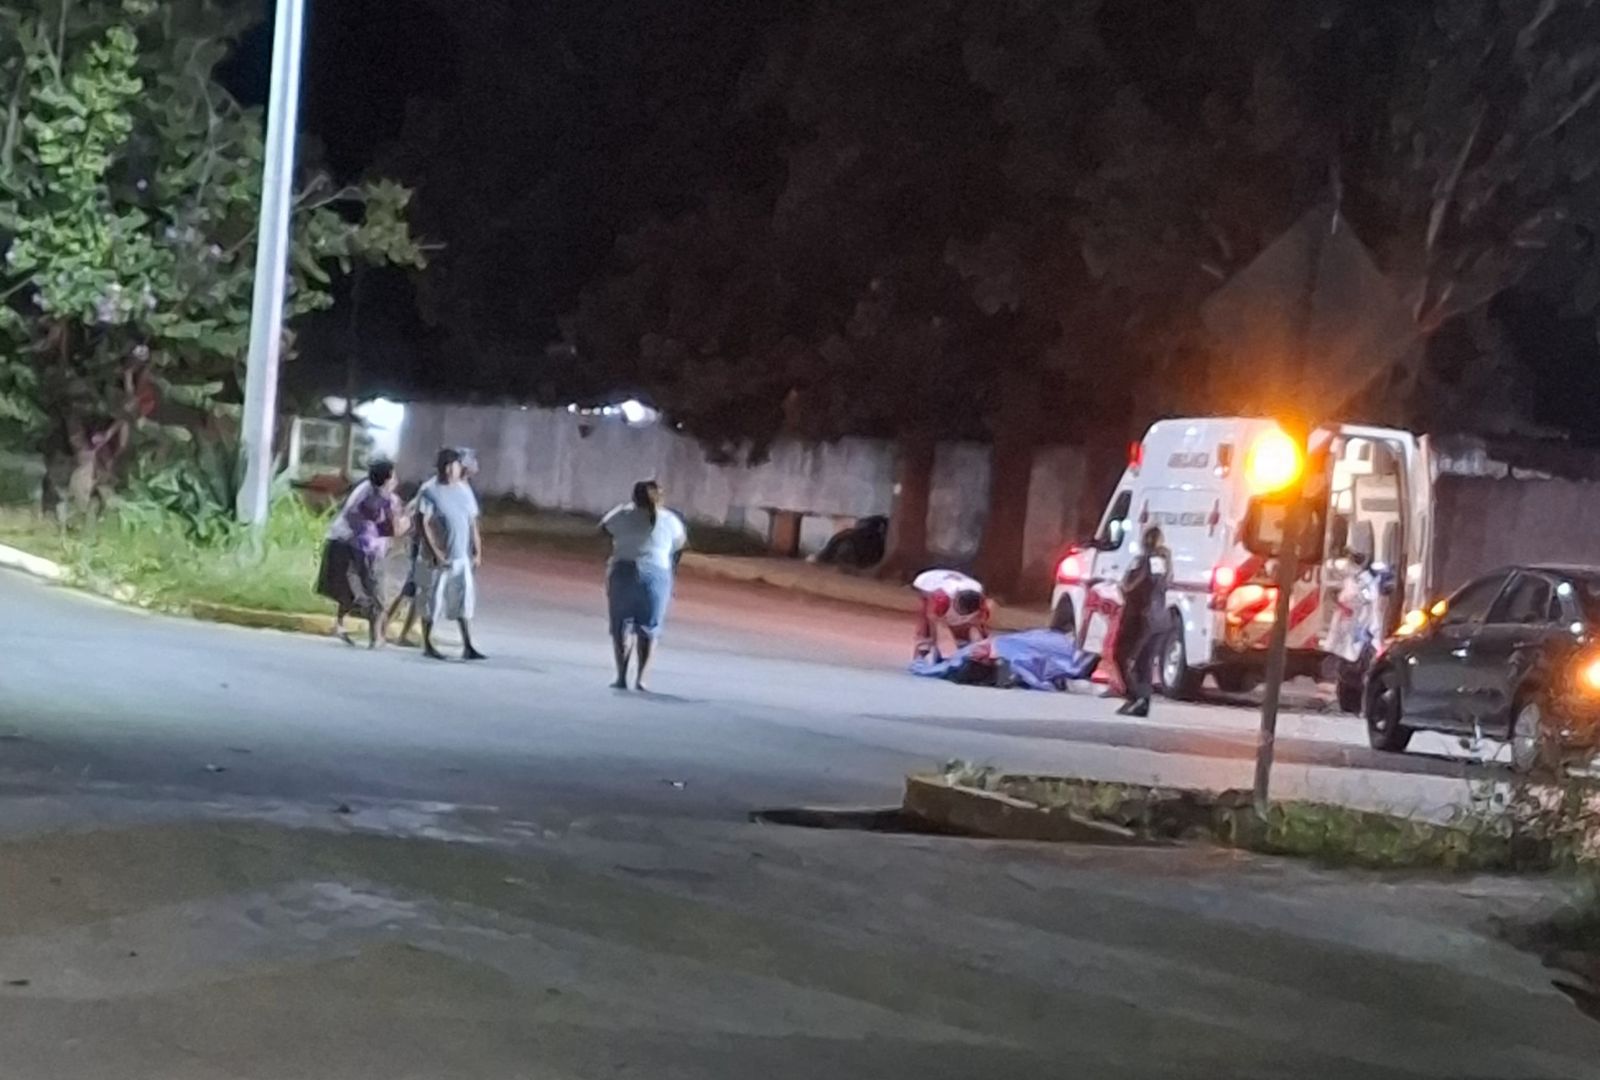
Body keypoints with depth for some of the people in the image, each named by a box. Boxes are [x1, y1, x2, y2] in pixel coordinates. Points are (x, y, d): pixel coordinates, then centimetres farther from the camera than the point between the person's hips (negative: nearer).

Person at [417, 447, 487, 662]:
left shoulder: (464, 490, 9)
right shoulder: (429, 491, -8)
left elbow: (473, 522, 12)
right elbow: (424, 524, -12)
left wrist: (477, 551, 6)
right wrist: (436, 553, -18)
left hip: (462, 556, 4)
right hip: (438, 558, -4)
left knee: (465, 600, 1)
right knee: (433, 600, 3)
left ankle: (468, 647, 3)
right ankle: (427, 645, 14)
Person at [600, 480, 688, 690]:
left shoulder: (624, 515, 0)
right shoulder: (670, 520, 4)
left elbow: (604, 527, 18)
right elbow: (681, 543, 18)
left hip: (624, 572, -1)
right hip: (657, 576, 1)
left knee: (621, 625, 9)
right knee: (649, 628, 11)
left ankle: (622, 676, 1)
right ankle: (640, 677, 3)